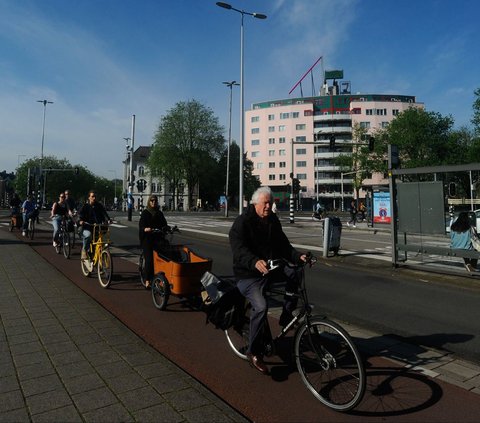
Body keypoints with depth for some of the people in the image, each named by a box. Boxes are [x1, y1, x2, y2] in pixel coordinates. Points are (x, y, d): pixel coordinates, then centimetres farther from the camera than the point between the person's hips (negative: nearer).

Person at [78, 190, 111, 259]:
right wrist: (80, 220, -32)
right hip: (87, 227, -3)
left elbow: (104, 213, -5)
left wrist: (108, 219, -25)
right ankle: (84, 251, -13)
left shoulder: (99, 206, 7)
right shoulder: (85, 206, 1)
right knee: (88, 235, -32)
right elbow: (80, 213, -11)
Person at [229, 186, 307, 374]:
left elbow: (283, 245, 9)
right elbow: (239, 249, -27)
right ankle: (253, 352, -6)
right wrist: (255, 262, -47)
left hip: (270, 268, 6)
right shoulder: (242, 222, -13)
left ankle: (286, 317, -1)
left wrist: (298, 256, -10)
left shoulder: (273, 221, 8)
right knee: (261, 306, -27)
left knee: (294, 275, -20)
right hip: (248, 275, -6)